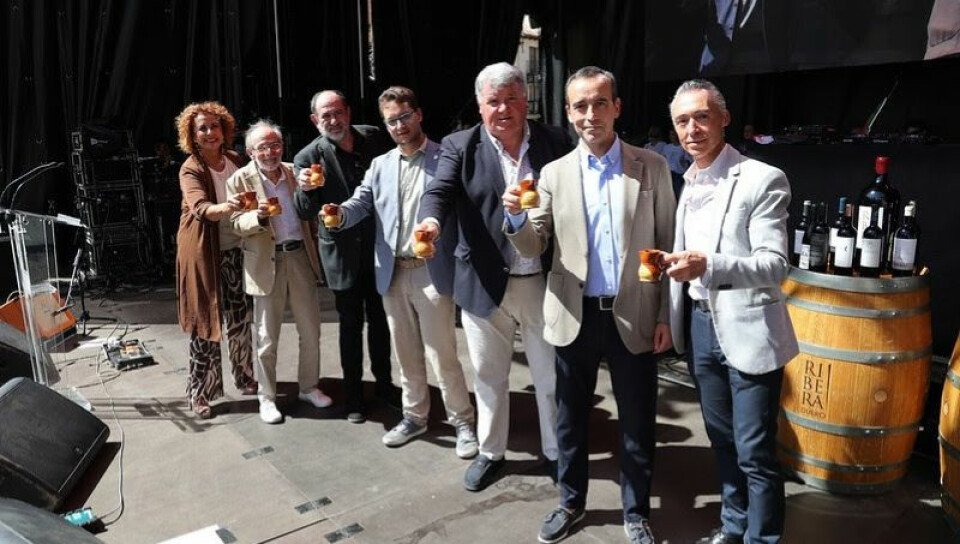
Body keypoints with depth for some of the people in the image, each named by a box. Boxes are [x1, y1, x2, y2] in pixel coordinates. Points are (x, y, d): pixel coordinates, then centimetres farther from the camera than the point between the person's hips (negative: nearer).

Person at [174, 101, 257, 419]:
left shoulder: (235, 161, 6)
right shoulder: (191, 170, -11)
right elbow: (200, 209, -29)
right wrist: (224, 208, -48)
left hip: (236, 250, 5)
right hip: (206, 254, -5)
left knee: (241, 317, 11)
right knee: (207, 323, -1)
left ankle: (244, 378, 28)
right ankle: (200, 394, 11)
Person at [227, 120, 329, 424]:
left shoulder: (295, 172, 6)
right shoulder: (239, 180, -3)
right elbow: (238, 225, -7)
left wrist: (316, 248, 4)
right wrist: (259, 216, -27)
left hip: (301, 257, 3)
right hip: (267, 264, -3)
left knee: (311, 332, 10)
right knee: (267, 338, 5)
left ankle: (309, 388, 27)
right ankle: (266, 397, 20)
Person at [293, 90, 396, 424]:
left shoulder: (373, 137, -4)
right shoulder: (309, 157, -13)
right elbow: (305, 213, -16)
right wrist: (306, 188, -36)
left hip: (379, 246, 3)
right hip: (343, 253, -3)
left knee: (380, 318, 17)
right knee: (351, 324, 8)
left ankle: (384, 382, 35)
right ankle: (353, 396, 23)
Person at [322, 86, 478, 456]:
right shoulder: (380, 165, 13)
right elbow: (361, 203, 3)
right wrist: (339, 214, -20)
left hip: (432, 273, -5)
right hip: (392, 274, 5)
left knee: (441, 355, 0)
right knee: (406, 354, 16)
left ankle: (462, 422, 18)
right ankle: (415, 416, 32)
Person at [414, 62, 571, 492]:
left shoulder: (554, 142, 2)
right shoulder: (459, 146, -1)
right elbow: (440, 191, -16)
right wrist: (431, 221, -38)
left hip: (544, 283, 0)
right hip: (485, 284, 0)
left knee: (551, 376, 14)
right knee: (489, 376, 16)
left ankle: (555, 452, 35)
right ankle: (491, 452, 36)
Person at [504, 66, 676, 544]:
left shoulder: (652, 167, 0)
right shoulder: (554, 173, 3)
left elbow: (667, 245, 1)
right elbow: (533, 247, 0)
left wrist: (665, 316, -2)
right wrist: (517, 216, -22)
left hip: (633, 317, -1)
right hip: (574, 317, 2)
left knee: (637, 422, 10)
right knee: (570, 418, 15)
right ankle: (571, 502, 36)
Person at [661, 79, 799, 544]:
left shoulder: (762, 179, -12)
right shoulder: (688, 183, 9)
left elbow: (774, 266, -17)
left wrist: (707, 265, -32)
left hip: (746, 330, -6)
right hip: (700, 324, 7)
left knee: (754, 453, 2)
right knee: (722, 441, 20)